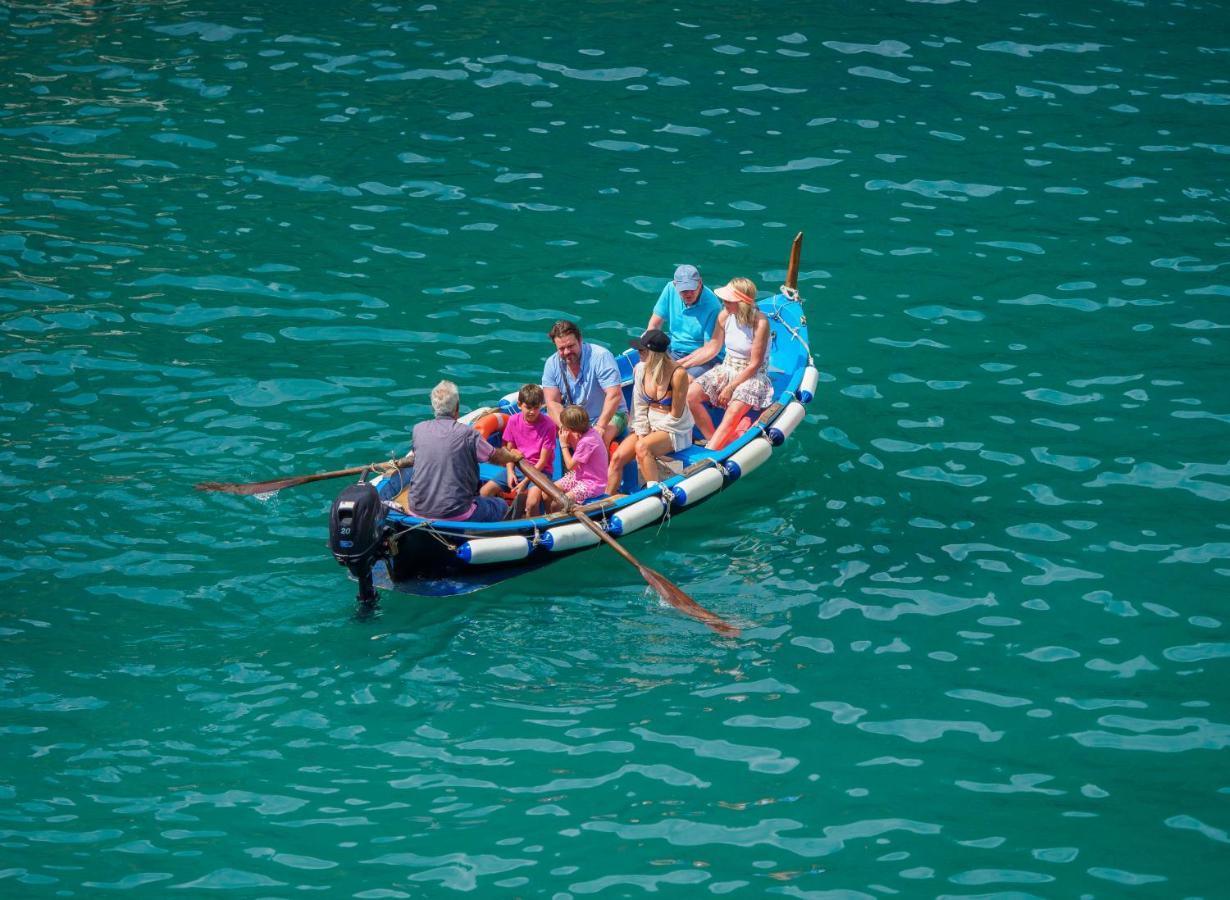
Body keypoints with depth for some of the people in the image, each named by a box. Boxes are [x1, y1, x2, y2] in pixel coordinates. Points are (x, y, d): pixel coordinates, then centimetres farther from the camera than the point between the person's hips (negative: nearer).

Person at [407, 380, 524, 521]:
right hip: (455, 514, -4)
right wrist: (513, 457, 32)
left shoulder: (418, 430, 0)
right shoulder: (467, 434, -10)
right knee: (501, 506, 17)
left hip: (417, 512, 4)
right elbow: (496, 457, 7)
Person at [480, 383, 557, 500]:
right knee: (484, 492, -12)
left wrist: (525, 481, -16)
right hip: (517, 467, 5)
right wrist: (510, 472, -8)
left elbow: (543, 461, -11)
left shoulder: (548, 425, -12)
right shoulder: (514, 421, 1)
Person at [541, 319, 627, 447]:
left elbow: (614, 395, -27)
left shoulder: (601, 356, -20)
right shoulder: (552, 364, -6)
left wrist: (600, 427, -37)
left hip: (610, 415, -4)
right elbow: (553, 403, -9)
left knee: (600, 437, -35)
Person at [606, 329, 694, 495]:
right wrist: (641, 433, -9)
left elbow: (675, 415, -14)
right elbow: (639, 407, 5)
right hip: (648, 426, 6)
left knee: (642, 448, -34)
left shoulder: (678, 374, -19)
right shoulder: (640, 369, -2)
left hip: (675, 431, -6)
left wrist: (646, 437, -11)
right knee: (618, 457, -15)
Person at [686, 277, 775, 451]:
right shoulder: (725, 316, -4)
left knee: (734, 411, -32)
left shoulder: (760, 322, -20)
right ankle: (713, 440, -12)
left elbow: (754, 364, -17)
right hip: (726, 370, 6)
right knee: (690, 395, -17)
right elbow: (712, 348, 8)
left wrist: (730, 388, -17)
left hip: (752, 376, -6)